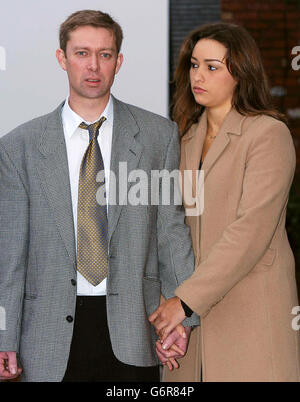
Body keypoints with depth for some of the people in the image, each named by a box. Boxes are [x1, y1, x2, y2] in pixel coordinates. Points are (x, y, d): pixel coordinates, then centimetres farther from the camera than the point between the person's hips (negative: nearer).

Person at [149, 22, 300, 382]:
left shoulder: (269, 134, -9)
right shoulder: (190, 137, 13)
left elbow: (251, 230, -18)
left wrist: (186, 300, -19)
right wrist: (169, 303, 2)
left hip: (251, 307, -6)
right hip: (198, 309, 6)